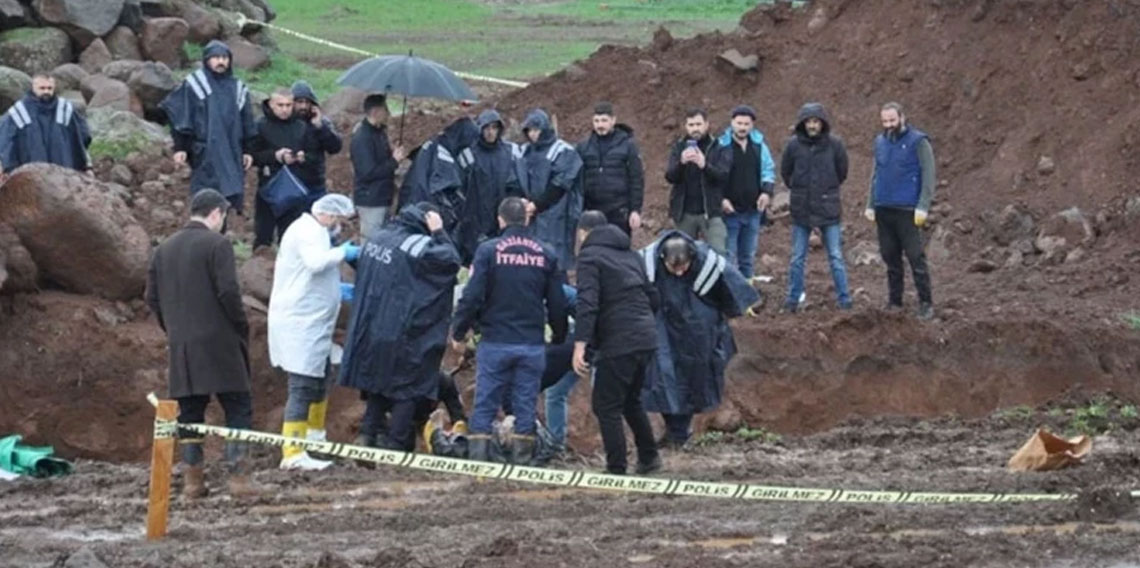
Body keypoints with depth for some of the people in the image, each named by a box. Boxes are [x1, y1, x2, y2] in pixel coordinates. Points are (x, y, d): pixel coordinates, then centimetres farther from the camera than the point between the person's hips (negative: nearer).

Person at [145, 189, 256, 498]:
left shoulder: (164, 249, 12)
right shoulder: (217, 244, -8)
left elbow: (153, 296, 12)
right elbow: (228, 291, -15)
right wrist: (242, 327, -3)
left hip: (180, 344, 6)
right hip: (218, 342, -6)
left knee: (190, 411, 9)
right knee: (237, 408, 0)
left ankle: (193, 478, 8)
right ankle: (238, 475, -5)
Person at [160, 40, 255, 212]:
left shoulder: (237, 88, 14)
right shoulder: (193, 85, 0)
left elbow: (247, 124, 18)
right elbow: (180, 119, -1)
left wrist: (246, 151, 14)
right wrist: (180, 148, -7)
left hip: (232, 155, 5)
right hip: (204, 154, -5)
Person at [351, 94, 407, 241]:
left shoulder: (379, 133, 11)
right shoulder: (362, 138, -19)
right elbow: (368, 172, -24)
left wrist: (395, 157, 6)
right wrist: (394, 161, -19)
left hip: (382, 199, 10)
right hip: (370, 200, -10)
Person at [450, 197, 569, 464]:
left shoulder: (488, 251, -5)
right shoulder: (546, 255, 4)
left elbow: (472, 297, -9)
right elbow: (557, 304, 8)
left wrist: (459, 333, 2)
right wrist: (560, 338, 22)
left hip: (495, 344, -2)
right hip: (532, 346, 2)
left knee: (485, 406, 4)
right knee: (526, 407, 6)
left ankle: (478, 460, 0)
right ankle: (522, 462, 4)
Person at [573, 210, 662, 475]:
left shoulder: (590, 256, -5)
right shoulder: (630, 254, 20)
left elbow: (587, 303, -18)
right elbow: (653, 297, 21)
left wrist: (580, 344, -23)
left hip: (618, 342, -8)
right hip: (647, 338, 8)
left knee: (606, 406, -1)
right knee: (631, 400, 24)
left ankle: (616, 469, -2)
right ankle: (648, 457, 31)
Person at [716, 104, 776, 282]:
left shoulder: (759, 146, 6)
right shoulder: (721, 146, -8)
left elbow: (769, 170, 14)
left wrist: (767, 191, -3)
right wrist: (721, 199, -14)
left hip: (753, 210, 5)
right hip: (730, 212, -5)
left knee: (748, 257, 14)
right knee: (728, 257, -5)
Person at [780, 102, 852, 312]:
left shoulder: (834, 144, -6)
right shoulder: (793, 144, -5)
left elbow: (842, 172, 6)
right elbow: (785, 171, 8)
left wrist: (828, 191, 11)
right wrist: (798, 190, 10)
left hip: (828, 209, -1)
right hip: (801, 210, 1)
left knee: (836, 257, 2)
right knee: (797, 258, 8)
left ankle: (844, 300, 8)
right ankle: (792, 300, 16)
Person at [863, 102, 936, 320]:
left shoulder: (918, 142, -5)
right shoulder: (880, 142, 13)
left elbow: (928, 176, -8)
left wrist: (923, 206, -15)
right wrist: (870, 205, 13)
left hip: (907, 210, -6)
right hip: (883, 210, 6)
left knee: (915, 257, -7)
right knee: (890, 257, 8)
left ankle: (925, 304, -3)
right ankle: (894, 302, 15)